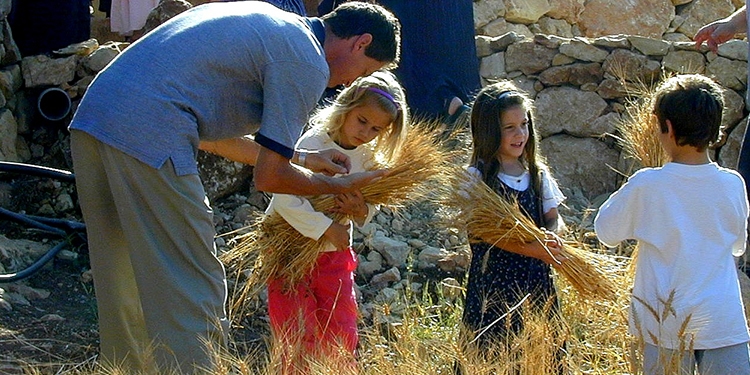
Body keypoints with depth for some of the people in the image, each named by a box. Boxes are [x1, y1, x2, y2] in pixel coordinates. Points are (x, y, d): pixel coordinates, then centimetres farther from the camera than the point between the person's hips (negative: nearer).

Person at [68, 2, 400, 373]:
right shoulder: (307, 63, -3)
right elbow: (268, 177, -3)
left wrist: (303, 158, 36)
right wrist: (337, 186, 15)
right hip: (146, 136, -10)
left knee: (123, 285, 19)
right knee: (191, 291, -2)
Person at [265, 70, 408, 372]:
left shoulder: (366, 158, 0)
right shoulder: (313, 145, -20)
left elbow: (370, 209, 5)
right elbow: (285, 199, -31)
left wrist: (361, 211, -19)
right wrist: (327, 229, -27)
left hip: (335, 254, 6)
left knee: (343, 339, 8)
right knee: (300, 339, -4)